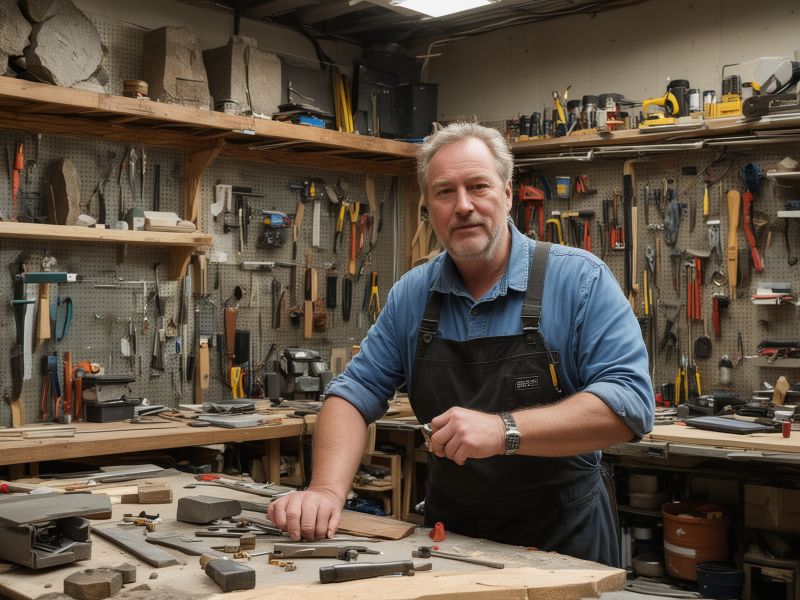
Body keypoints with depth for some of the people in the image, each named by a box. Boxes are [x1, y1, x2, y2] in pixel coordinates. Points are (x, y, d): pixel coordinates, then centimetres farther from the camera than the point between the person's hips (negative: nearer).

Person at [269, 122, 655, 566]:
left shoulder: (581, 279, -11)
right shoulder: (411, 294, 1)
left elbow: (631, 402, -19)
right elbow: (355, 394, 1)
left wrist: (505, 431, -30)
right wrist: (328, 489, -16)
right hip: (448, 531, 4)